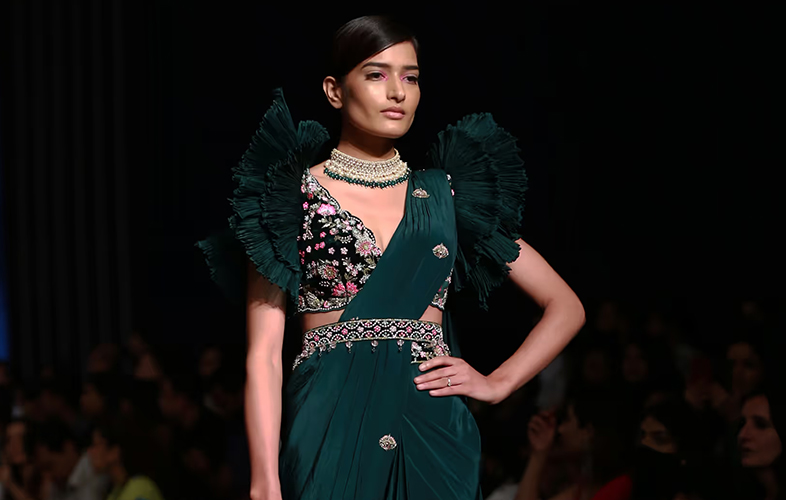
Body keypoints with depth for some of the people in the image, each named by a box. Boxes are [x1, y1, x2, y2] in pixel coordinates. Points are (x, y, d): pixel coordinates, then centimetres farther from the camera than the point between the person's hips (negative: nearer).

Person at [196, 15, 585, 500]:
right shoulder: (294, 194, 4)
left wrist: (497, 383, 3)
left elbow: (566, 306, 17)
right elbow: (264, 355, -3)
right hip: (328, 433, -2)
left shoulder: (446, 194, 11)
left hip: (433, 433, 3)